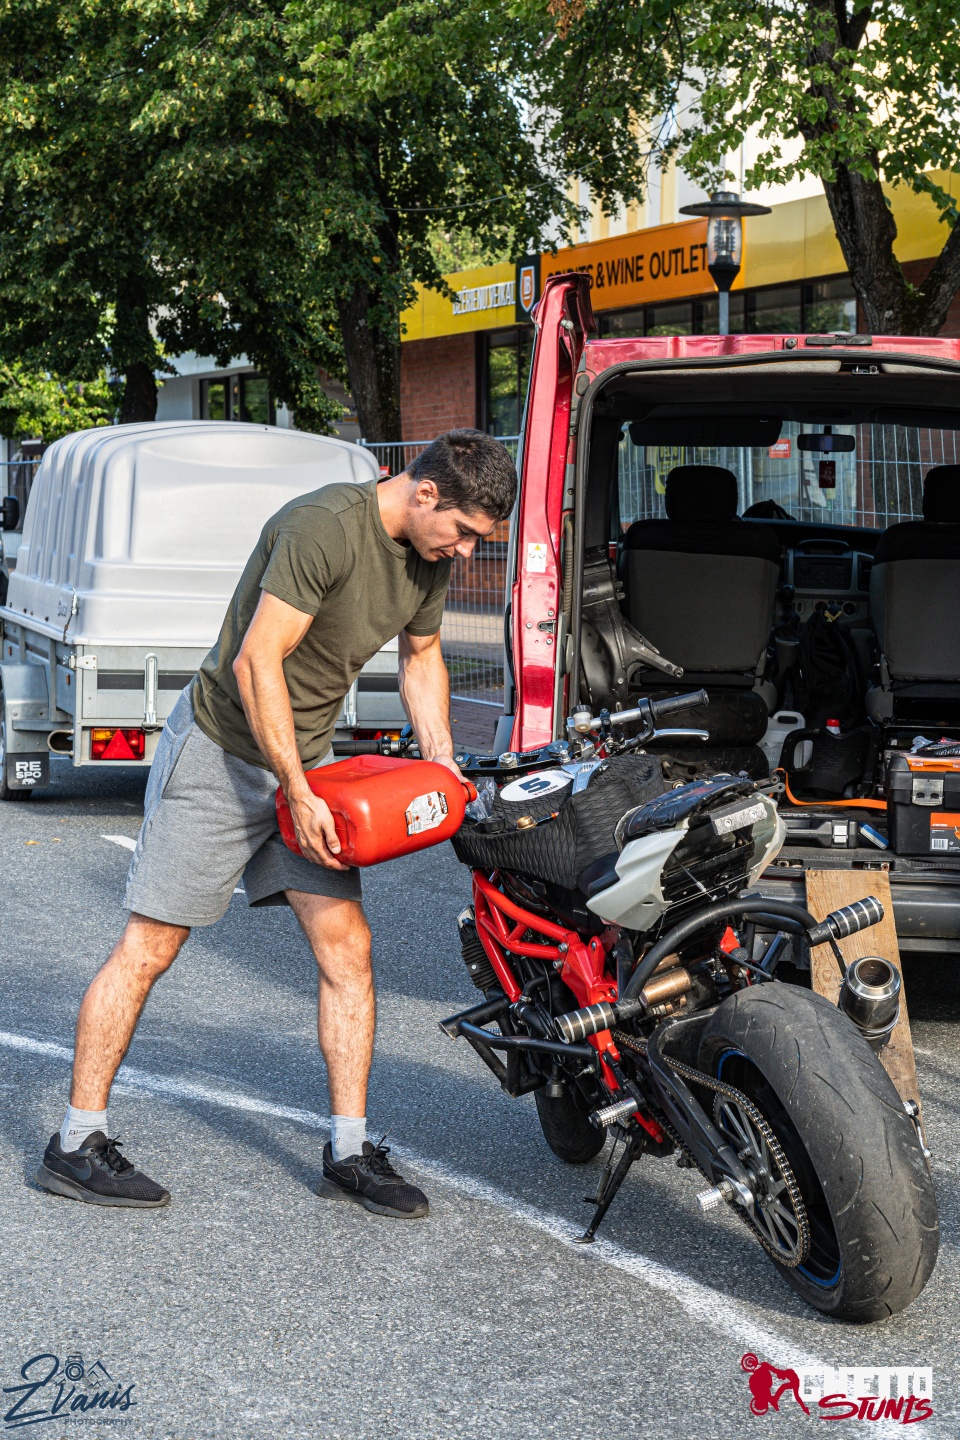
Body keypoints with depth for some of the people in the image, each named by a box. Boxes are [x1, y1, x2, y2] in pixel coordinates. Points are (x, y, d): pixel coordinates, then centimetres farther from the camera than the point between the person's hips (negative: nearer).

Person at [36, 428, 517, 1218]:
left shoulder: (431, 557, 2)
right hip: (222, 750, -8)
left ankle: (349, 1151, 9)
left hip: (308, 756, 8)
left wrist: (441, 762, 8)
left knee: (347, 944, 1)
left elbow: (422, 655, 20)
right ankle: (76, 1145, 7)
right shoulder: (325, 528, -26)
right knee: (150, 947, -3)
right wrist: (298, 794, -23)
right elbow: (256, 664, -26)